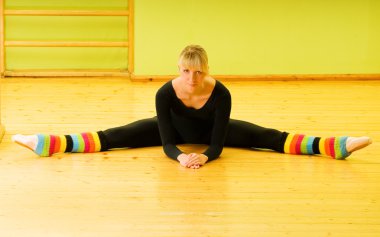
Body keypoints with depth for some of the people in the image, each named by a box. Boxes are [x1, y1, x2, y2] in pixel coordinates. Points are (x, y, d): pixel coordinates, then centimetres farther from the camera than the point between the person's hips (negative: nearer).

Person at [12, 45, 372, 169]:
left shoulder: (220, 93, -37)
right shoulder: (166, 92, -34)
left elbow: (218, 143, -33)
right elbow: (166, 142, -31)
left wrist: (205, 156, -53)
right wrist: (180, 157, -51)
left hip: (211, 133, -1)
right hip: (178, 131, 1)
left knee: (266, 138, -17)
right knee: (119, 136, -13)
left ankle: (336, 145, -27)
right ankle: (47, 144, -20)